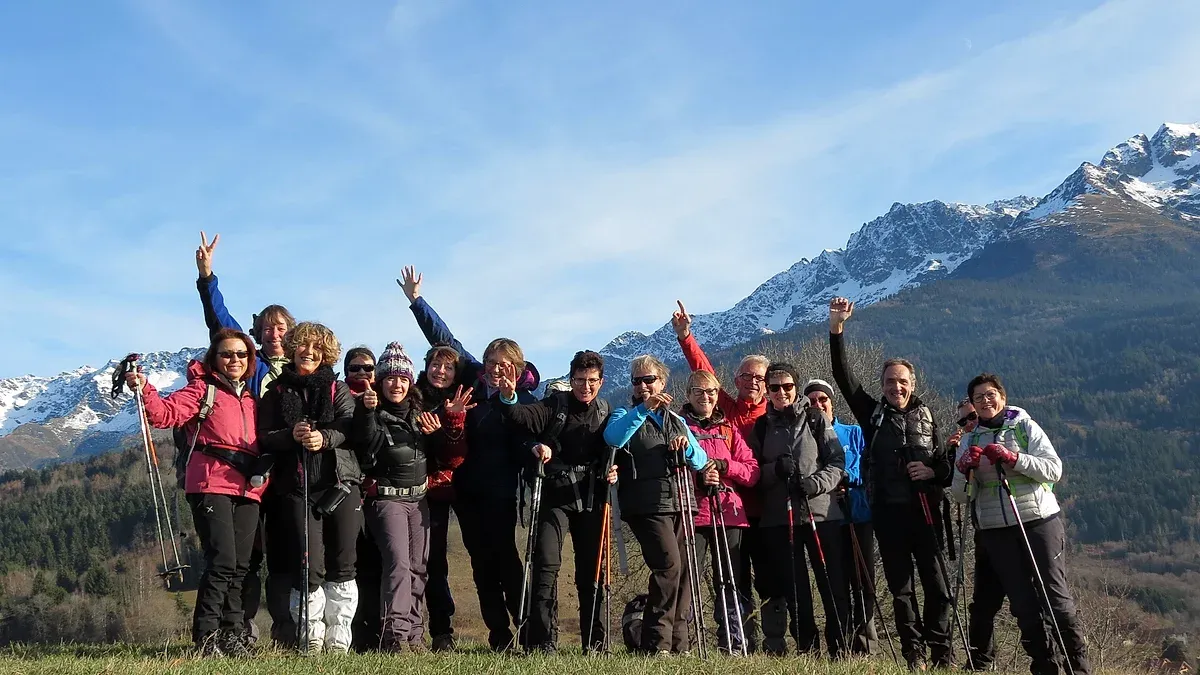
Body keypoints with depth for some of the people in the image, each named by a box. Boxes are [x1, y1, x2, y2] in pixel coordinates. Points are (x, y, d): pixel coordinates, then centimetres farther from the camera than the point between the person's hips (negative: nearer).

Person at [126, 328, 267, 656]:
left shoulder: (251, 399, 22)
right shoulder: (204, 389, 4)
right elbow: (167, 412, -12)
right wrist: (144, 390, -27)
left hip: (247, 490, 6)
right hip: (212, 486, -6)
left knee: (240, 566, 6)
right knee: (222, 561, -15)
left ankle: (232, 637, 12)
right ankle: (206, 638, -8)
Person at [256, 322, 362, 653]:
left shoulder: (338, 389, 14)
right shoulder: (276, 392, 14)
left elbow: (350, 426, -2)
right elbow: (264, 437, 4)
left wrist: (325, 437, -21)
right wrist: (291, 435, -15)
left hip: (341, 482, 1)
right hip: (297, 486, -1)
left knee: (342, 564, 0)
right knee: (310, 566, -7)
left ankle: (338, 639, 9)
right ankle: (312, 636, 8)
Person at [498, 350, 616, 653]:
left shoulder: (605, 412, 10)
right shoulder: (555, 405, 0)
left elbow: (612, 452, 17)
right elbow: (520, 416, -15)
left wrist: (611, 470, -3)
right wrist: (508, 398, -35)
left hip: (590, 500, 3)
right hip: (555, 496, -3)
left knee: (591, 571, 8)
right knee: (546, 565, -13)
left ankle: (594, 643, 17)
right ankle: (543, 643, -10)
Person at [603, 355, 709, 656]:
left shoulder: (676, 420, 21)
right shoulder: (627, 415, 7)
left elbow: (701, 463, 15)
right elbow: (612, 438, -18)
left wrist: (688, 447, -6)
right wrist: (644, 409, -25)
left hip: (679, 503, 5)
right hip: (647, 505, -5)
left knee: (684, 570, 3)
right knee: (669, 565, -19)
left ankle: (678, 644, 12)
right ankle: (657, 643, -12)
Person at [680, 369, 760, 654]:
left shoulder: (729, 430, 17)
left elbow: (753, 472, 8)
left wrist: (723, 465, -9)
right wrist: (698, 478, -16)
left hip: (729, 514, 3)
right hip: (692, 514, -3)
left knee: (730, 582, 5)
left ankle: (734, 645, 11)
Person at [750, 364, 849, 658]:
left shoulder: (816, 419, 5)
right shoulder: (761, 426, 12)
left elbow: (837, 462, 2)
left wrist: (816, 483, -16)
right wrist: (775, 469, -9)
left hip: (821, 512, -2)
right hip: (778, 516, 2)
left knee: (833, 584, -4)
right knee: (794, 588, 5)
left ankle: (840, 645, 6)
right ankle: (807, 647, 14)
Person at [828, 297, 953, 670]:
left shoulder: (925, 416, 10)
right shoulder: (873, 413, 7)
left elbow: (944, 461, 15)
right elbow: (843, 375, -2)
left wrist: (933, 472, -10)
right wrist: (836, 328, -11)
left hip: (923, 509, 0)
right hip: (887, 512, 0)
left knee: (936, 582, -1)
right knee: (900, 586, 4)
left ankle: (942, 650, 10)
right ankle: (914, 653, 12)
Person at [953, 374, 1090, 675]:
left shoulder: (1026, 427, 4)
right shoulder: (969, 441, 11)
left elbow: (1054, 469, -8)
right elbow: (960, 495, 7)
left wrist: (1012, 458, -19)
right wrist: (964, 469, -13)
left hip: (1039, 521, -3)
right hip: (996, 531, 3)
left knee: (1056, 596, -4)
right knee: (1023, 603, 4)